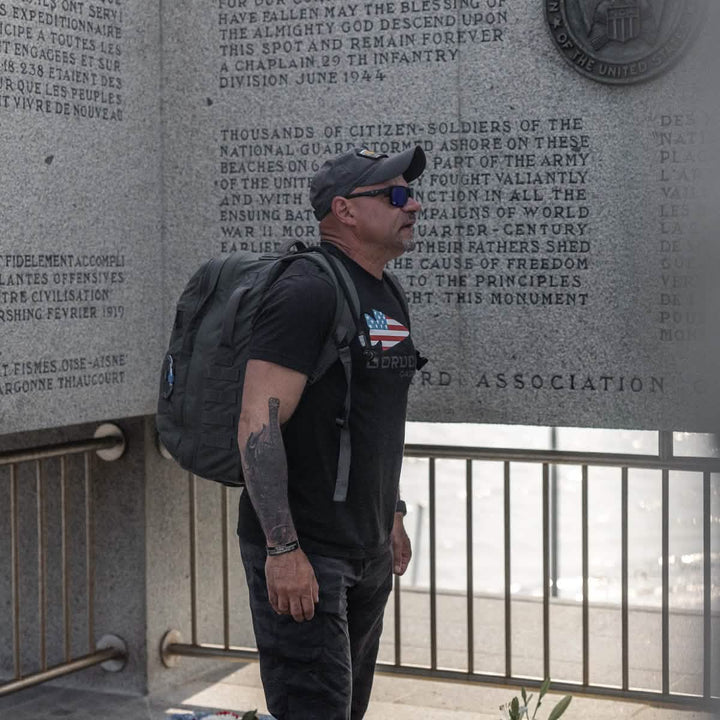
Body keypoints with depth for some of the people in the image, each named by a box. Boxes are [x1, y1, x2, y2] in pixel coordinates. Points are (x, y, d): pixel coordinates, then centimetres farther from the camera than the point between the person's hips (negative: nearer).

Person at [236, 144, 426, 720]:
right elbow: (258, 424, -23)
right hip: (304, 554, -9)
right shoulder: (308, 293, -16)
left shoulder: (388, 299, 13)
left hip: (369, 552, 9)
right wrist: (283, 549, -26)